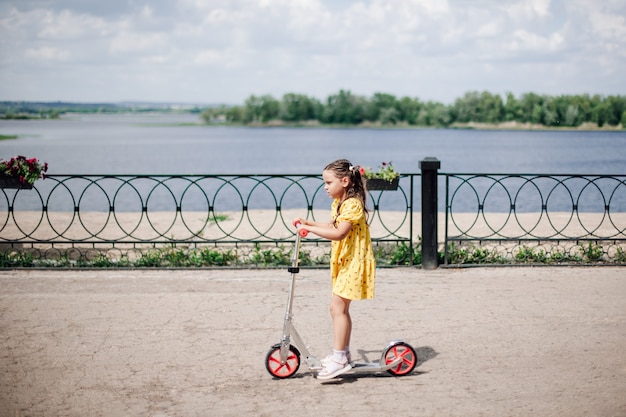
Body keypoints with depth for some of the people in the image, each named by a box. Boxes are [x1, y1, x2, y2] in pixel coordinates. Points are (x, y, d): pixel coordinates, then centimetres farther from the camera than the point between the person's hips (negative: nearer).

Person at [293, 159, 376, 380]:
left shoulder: (352, 204, -19)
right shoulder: (338, 204, 13)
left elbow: (339, 233, -30)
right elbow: (333, 226, 29)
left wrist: (309, 228, -28)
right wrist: (308, 223, 17)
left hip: (354, 263, -11)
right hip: (343, 262, 11)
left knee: (338, 306, -16)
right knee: (340, 308, 14)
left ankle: (339, 359, -15)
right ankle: (343, 353, 24)